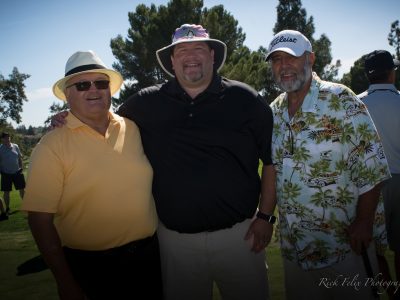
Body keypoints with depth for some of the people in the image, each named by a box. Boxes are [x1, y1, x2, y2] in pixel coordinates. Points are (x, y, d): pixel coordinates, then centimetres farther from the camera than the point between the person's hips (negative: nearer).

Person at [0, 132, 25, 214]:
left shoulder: (15, 146, 3)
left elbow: (20, 157, 11)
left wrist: (21, 167, 5)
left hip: (17, 172, 2)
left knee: (22, 189, 7)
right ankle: (7, 208, 18)